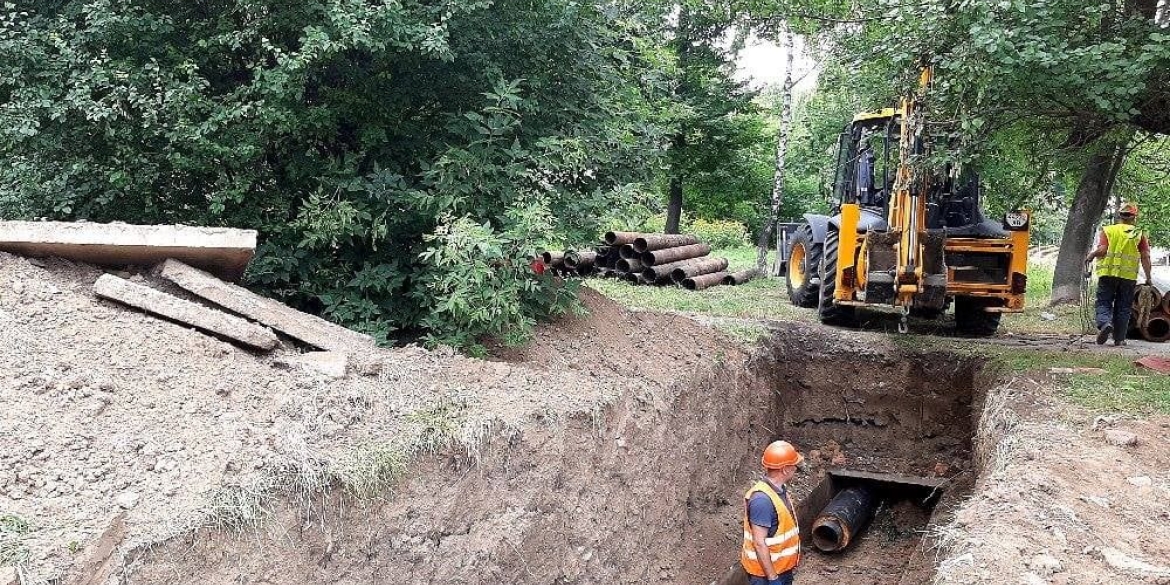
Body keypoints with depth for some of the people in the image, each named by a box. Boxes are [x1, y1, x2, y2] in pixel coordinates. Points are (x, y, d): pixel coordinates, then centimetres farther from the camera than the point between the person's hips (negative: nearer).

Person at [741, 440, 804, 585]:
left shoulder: (779, 490, 3)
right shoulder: (762, 499, -28)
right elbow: (759, 543, -27)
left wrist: (791, 564, 21)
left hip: (782, 568, 9)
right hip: (765, 573, -9)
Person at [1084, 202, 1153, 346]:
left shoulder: (1108, 230, 2)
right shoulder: (1139, 235, 5)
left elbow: (1102, 250, -10)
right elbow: (1145, 258, 1)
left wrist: (1090, 255, 10)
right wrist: (1148, 278, 8)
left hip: (1108, 273, -1)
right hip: (1129, 276, 1)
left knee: (1104, 302, 5)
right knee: (1123, 307, 9)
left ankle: (1104, 323, -24)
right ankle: (1119, 338, 11)